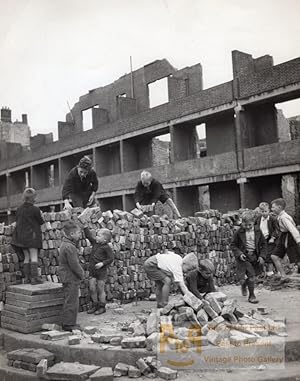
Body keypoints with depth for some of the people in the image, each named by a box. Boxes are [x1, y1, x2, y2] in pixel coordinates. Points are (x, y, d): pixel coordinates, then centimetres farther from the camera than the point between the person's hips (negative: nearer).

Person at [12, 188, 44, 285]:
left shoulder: (19, 209, 5)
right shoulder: (35, 209, -12)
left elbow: (17, 221, 12)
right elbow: (41, 222, -2)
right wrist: (41, 216, 18)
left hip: (21, 236, 6)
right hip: (32, 235, -6)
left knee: (27, 257, 12)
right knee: (34, 257, -3)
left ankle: (27, 278, 12)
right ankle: (34, 277, -6)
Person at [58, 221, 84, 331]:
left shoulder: (65, 244, 11)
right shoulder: (69, 247, -22)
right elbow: (74, 264, -21)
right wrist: (81, 274, -10)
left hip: (67, 277, 11)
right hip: (71, 278, -11)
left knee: (70, 301, 18)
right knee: (71, 301, -2)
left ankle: (68, 323, 26)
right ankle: (68, 324, 6)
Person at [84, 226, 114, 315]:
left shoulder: (106, 247, -15)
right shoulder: (95, 242, 4)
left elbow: (111, 258, -14)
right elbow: (89, 235, 10)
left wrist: (103, 263, -23)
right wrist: (85, 227, 0)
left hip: (101, 271, -6)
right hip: (92, 270, 6)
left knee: (100, 289, 4)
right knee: (92, 289, 8)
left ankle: (102, 307, 19)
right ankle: (95, 305, 24)